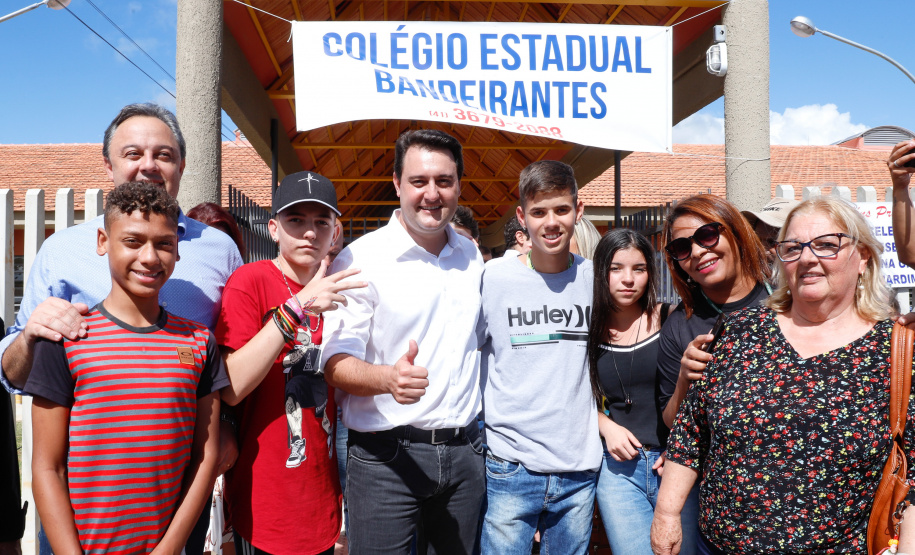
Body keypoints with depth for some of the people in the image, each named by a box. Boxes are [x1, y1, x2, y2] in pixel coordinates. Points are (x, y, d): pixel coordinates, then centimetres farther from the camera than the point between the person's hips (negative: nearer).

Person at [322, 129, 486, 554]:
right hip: (387, 454, -5)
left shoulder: (471, 256, 8)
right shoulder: (360, 259, -9)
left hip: (465, 451, 5)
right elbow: (336, 361, -14)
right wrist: (387, 377, -33)